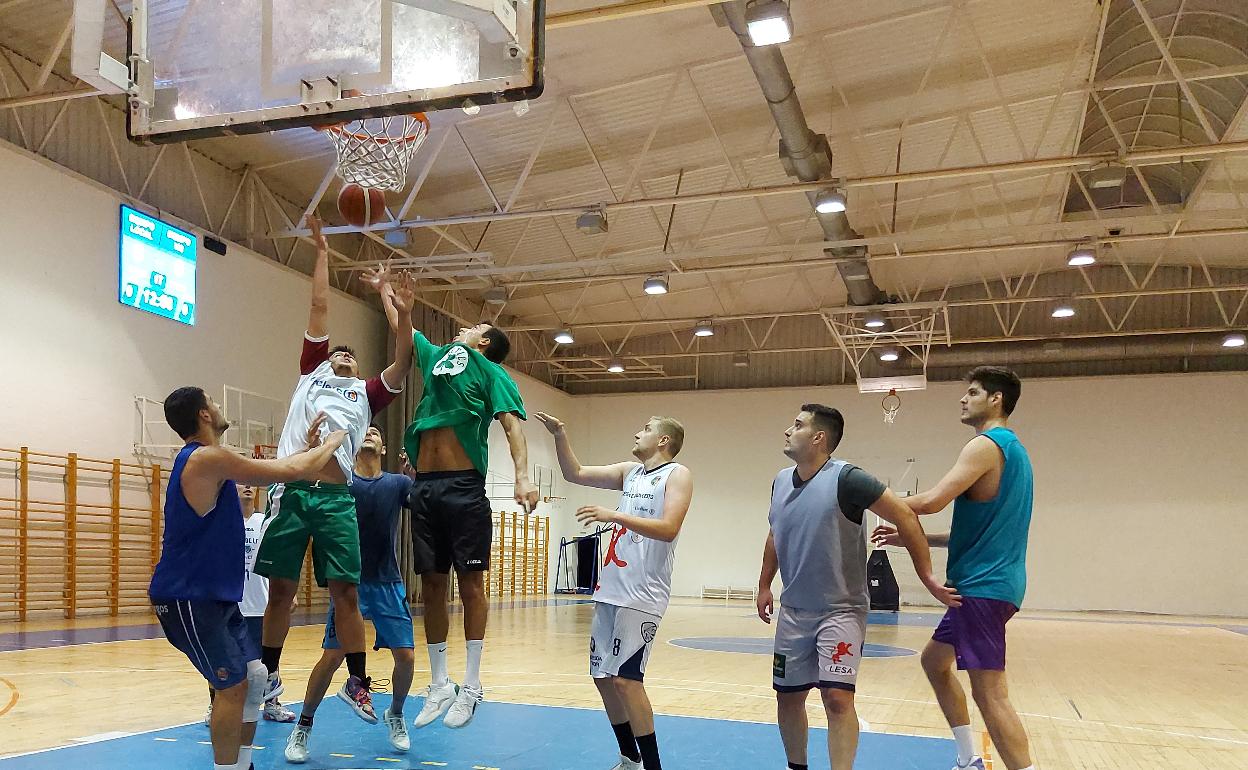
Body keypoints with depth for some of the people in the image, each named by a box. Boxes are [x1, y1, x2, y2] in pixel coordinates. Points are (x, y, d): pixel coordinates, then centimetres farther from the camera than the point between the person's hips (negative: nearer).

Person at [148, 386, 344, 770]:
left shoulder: (208, 461, 13)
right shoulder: (207, 458, -19)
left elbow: (271, 469, 25)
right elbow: (292, 472, -17)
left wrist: (308, 447, 22)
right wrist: (332, 442, -2)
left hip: (213, 595, 10)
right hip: (187, 598, -10)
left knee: (255, 675, 11)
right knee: (234, 685, -10)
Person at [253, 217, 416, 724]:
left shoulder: (365, 394, 21)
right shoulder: (311, 373, 21)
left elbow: (401, 366, 5)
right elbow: (320, 306, 21)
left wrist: (403, 316, -6)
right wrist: (322, 251, 22)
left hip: (335, 496, 0)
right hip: (291, 491, 0)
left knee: (345, 592, -2)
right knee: (280, 589, 5)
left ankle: (357, 683, 7)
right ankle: (269, 675, 20)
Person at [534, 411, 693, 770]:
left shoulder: (677, 474, -5)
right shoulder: (629, 472, 16)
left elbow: (669, 529, -20)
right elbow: (574, 473, 16)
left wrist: (614, 515, -26)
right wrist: (560, 435, 3)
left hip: (642, 595, -8)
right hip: (610, 591, 8)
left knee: (625, 678, -12)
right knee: (603, 677, 11)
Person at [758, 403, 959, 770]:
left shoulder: (846, 478, -18)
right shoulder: (781, 481, 4)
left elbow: (905, 516, -17)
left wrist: (927, 578, -17)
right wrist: (764, 585, 19)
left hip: (840, 610, -6)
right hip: (793, 612, 7)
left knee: (837, 697, -15)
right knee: (788, 696, 12)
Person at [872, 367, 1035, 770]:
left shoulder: (987, 445, -13)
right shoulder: (1011, 448, 19)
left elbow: (933, 500, -25)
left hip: (983, 586, -11)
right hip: (983, 582, 11)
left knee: (989, 692, -10)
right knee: (934, 660, 20)